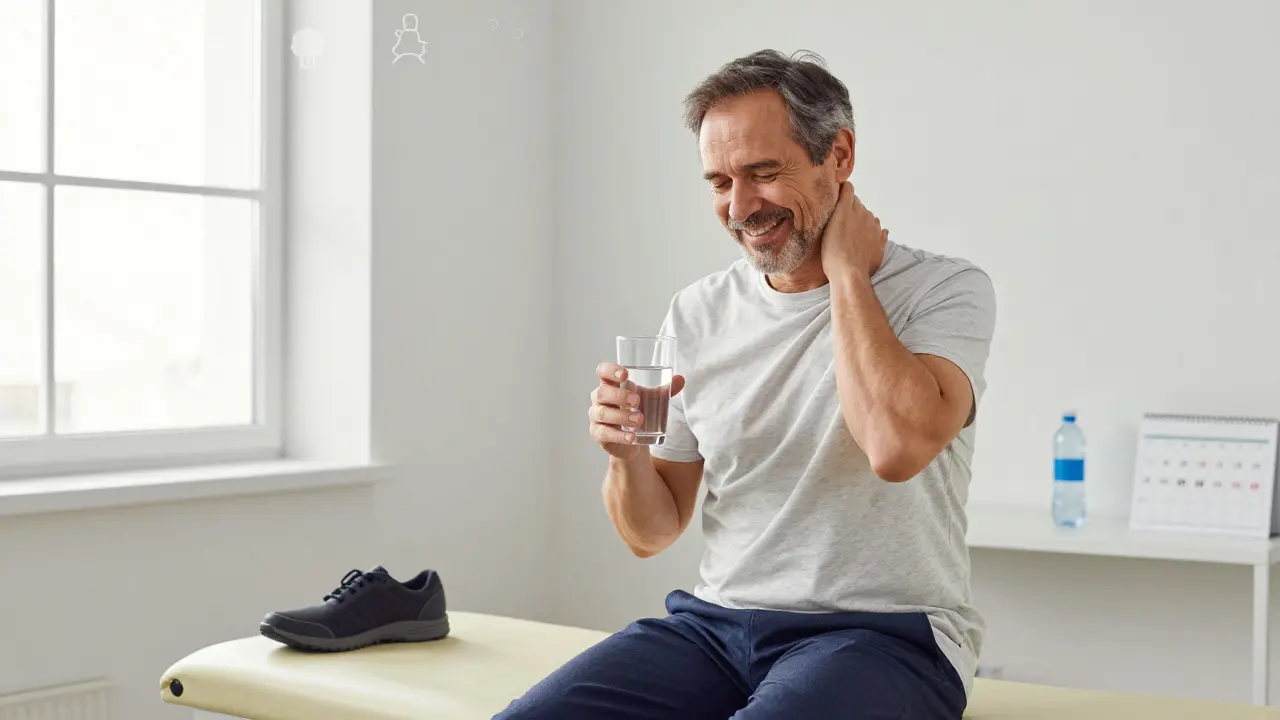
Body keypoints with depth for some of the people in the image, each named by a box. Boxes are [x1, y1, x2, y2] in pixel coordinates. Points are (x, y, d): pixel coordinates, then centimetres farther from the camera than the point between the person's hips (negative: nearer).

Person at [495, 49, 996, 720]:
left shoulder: (948, 289, -4)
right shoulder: (695, 313, 9)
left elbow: (897, 445, -26)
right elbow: (652, 533, 14)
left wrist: (847, 271, -13)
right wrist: (626, 455, -9)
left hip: (884, 633, -4)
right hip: (716, 619, 4)